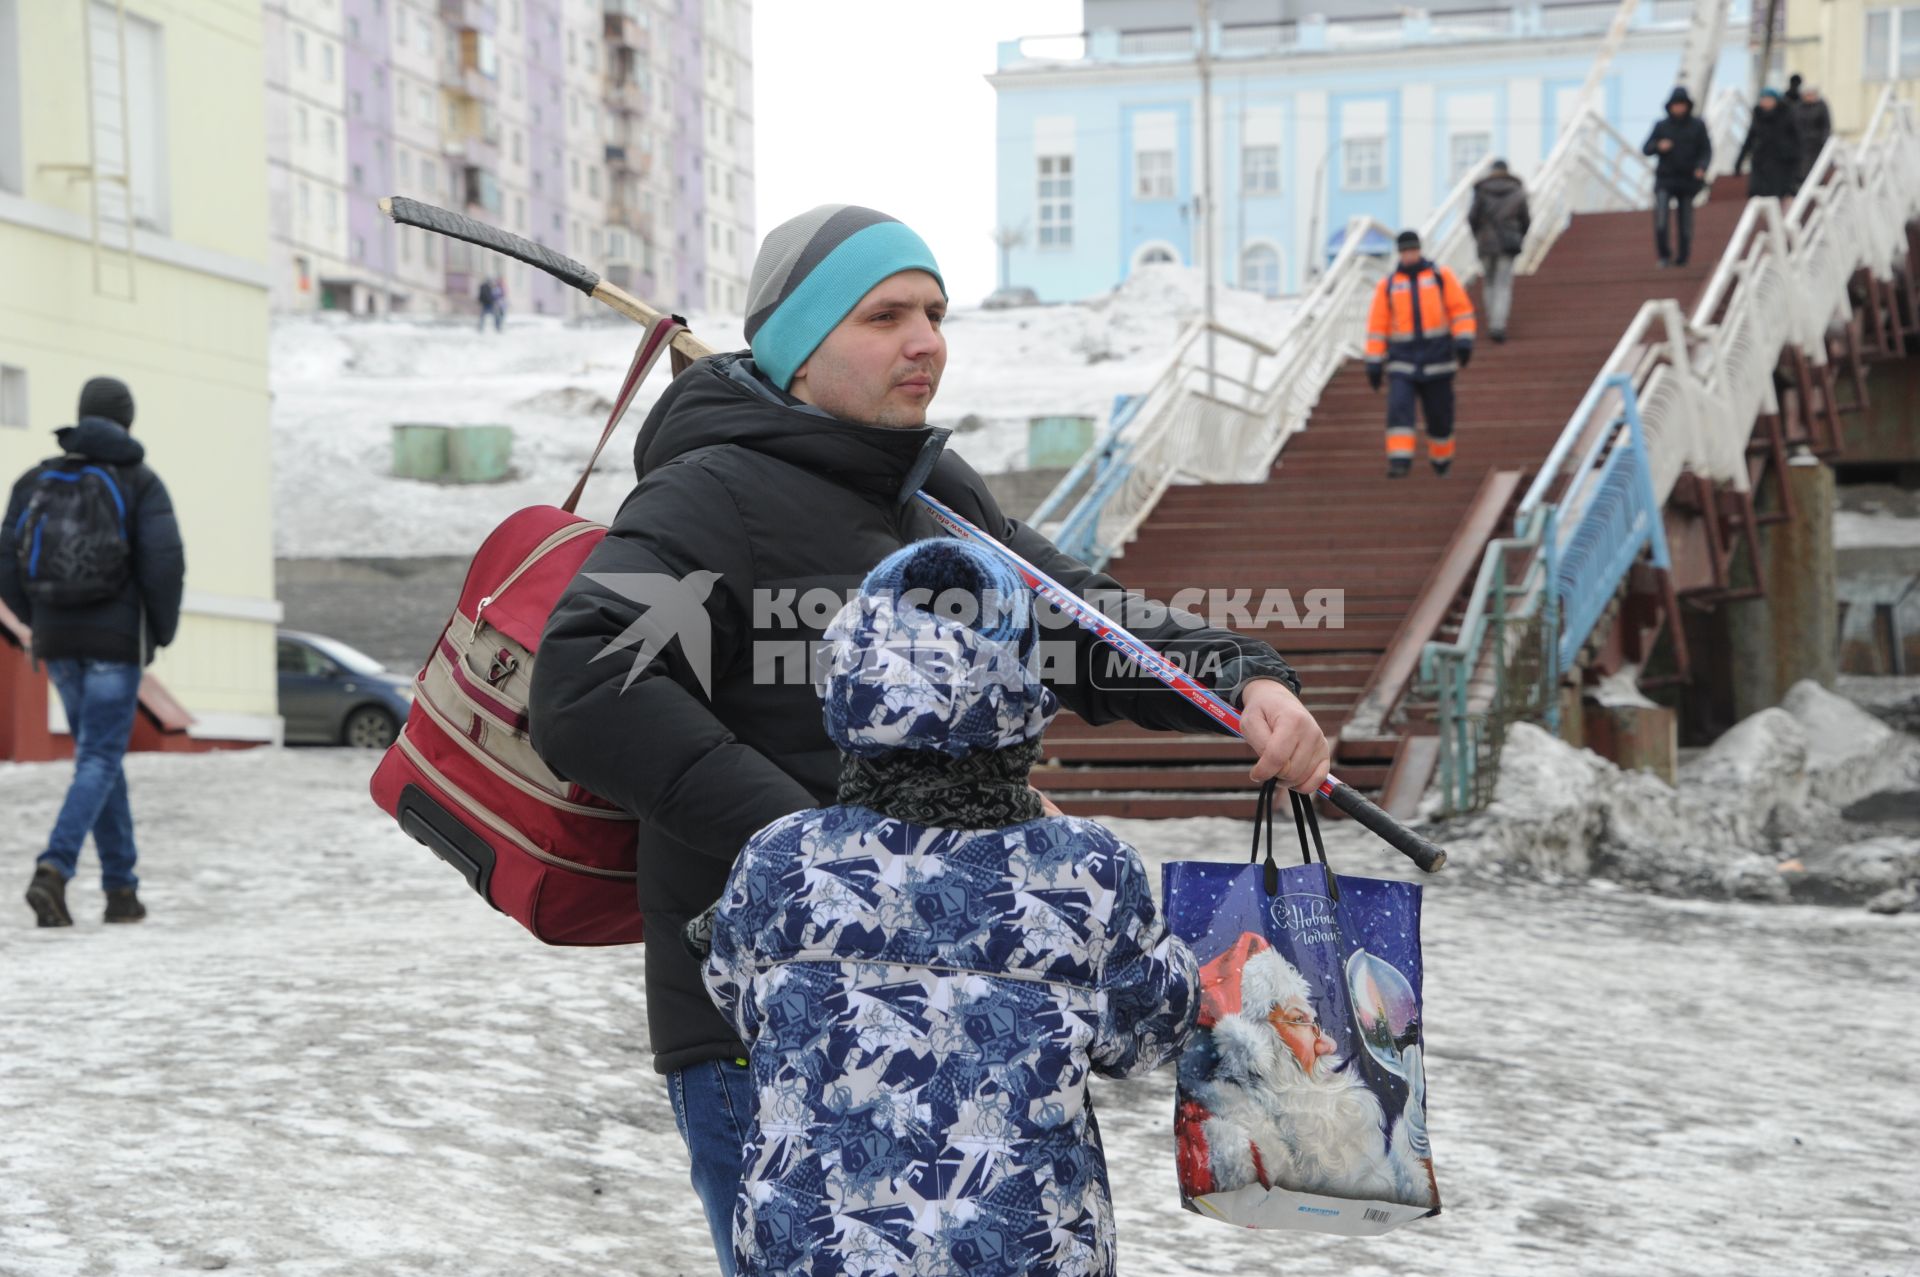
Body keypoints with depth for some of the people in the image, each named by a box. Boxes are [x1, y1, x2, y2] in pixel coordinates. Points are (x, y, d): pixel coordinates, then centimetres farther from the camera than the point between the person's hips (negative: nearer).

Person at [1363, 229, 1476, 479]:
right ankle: (1399, 462, -21)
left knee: (1439, 413, 6)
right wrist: (1374, 363, 1)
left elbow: (1461, 309, 2)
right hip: (1402, 360, 0)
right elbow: (1377, 325, 6)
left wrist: (1463, 342, -12)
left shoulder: (1442, 276, 5)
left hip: (1437, 358, 0)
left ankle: (1441, 459, 29)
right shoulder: (1387, 286, 7)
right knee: (1399, 408, -18)